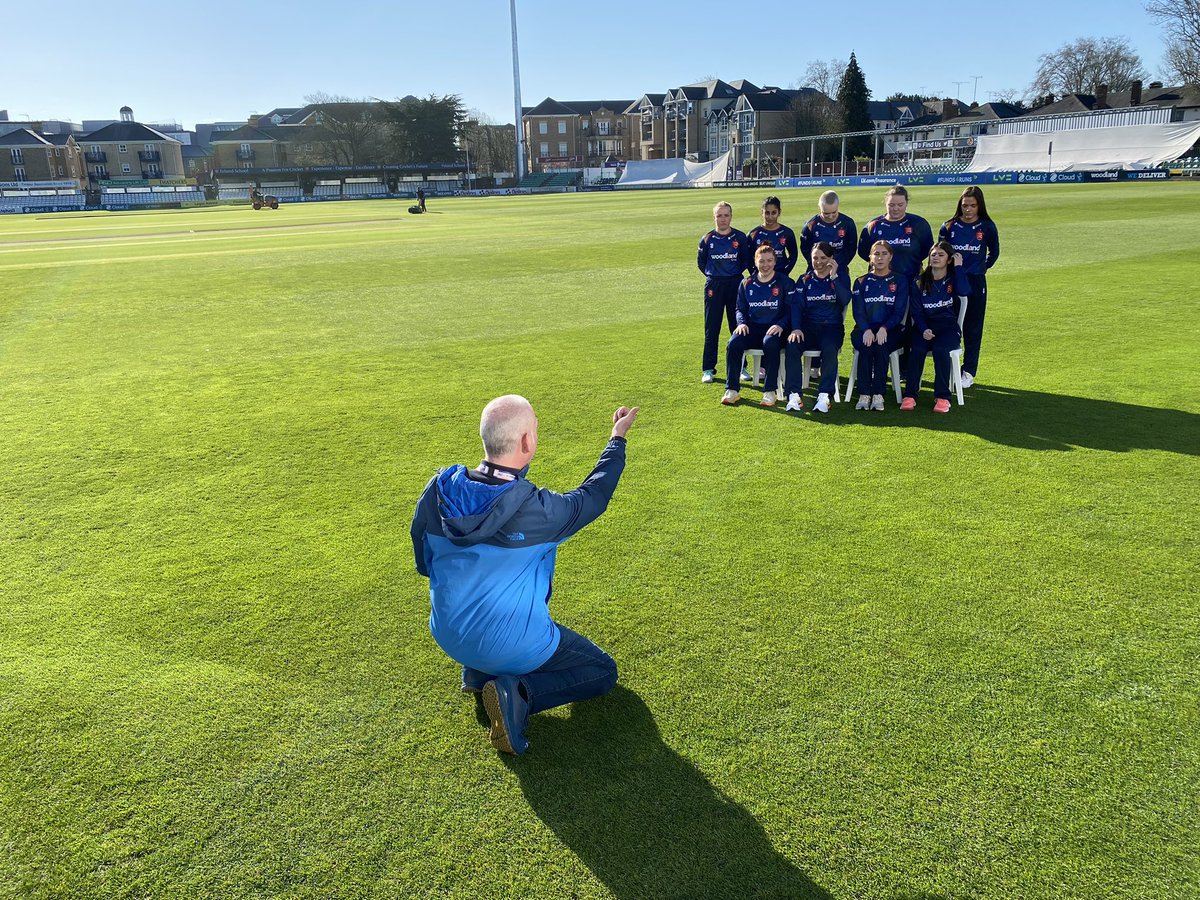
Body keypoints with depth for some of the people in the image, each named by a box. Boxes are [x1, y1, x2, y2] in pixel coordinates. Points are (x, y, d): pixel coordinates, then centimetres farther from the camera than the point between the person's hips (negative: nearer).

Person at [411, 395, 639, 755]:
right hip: (511, 646, -6)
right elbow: (593, 495, -5)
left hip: (447, 635, 6)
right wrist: (618, 438, 10)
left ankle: (477, 672, 21)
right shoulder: (536, 510, -26)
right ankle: (516, 693, -9)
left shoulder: (437, 493, -13)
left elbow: (425, 565, 2)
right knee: (604, 672, 15)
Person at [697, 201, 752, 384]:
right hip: (714, 286, 0)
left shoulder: (740, 238, 0)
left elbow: (746, 261, 8)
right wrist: (713, 275, 6)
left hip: (735, 284, 0)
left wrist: (734, 273, 1)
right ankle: (708, 369, 7)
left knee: (738, 327, 6)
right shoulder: (707, 239, 1)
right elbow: (700, 262, 12)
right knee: (711, 329, 1)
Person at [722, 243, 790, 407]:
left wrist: (780, 325, -19)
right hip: (752, 328, 3)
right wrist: (742, 322, -5)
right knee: (733, 343, -27)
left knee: (770, 343, -38)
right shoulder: (746, 284, 11)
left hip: (774, 329, -3)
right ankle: (732, 390, -20)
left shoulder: (785, 283, 2)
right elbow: (740, 309, 16)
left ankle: (769, 392, -29)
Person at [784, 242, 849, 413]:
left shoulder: (840, 278, 8)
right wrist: (796, 328, -16)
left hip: (832, 327, -2)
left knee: (830, 349, -35)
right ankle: (794, 395, -28)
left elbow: (845, 300, -12)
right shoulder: (805, 280, 13)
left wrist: (834, 276, -18)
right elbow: (796, 305, 1)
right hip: (808, 327, 2)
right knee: (792, 346, -29)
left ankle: (824, 396, -31)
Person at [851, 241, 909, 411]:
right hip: (864, 329, 1)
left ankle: (878, 395, -36)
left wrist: (884, 328, -21)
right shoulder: (861, 282, 13)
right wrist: (867, 330, -19)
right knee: (866, 346, -33)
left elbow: (899, 312, -1)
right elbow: (858, 311, 2)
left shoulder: (900, 281, 8)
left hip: (890, 330, -1)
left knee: (881, 346, -34)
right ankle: (863, 395, -35)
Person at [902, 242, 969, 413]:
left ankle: (942, 397, -27)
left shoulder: (953, 279, 7)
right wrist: (923, 330, -13)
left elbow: (964, 290, -18)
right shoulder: (920, 282, 9)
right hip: (924, 326, 1)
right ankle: (909, 395, -28)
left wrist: (958, 267, -9)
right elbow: (916, 310, 4)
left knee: (940, 349, -32)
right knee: (917, 349, -30)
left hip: (948, 326, -1)